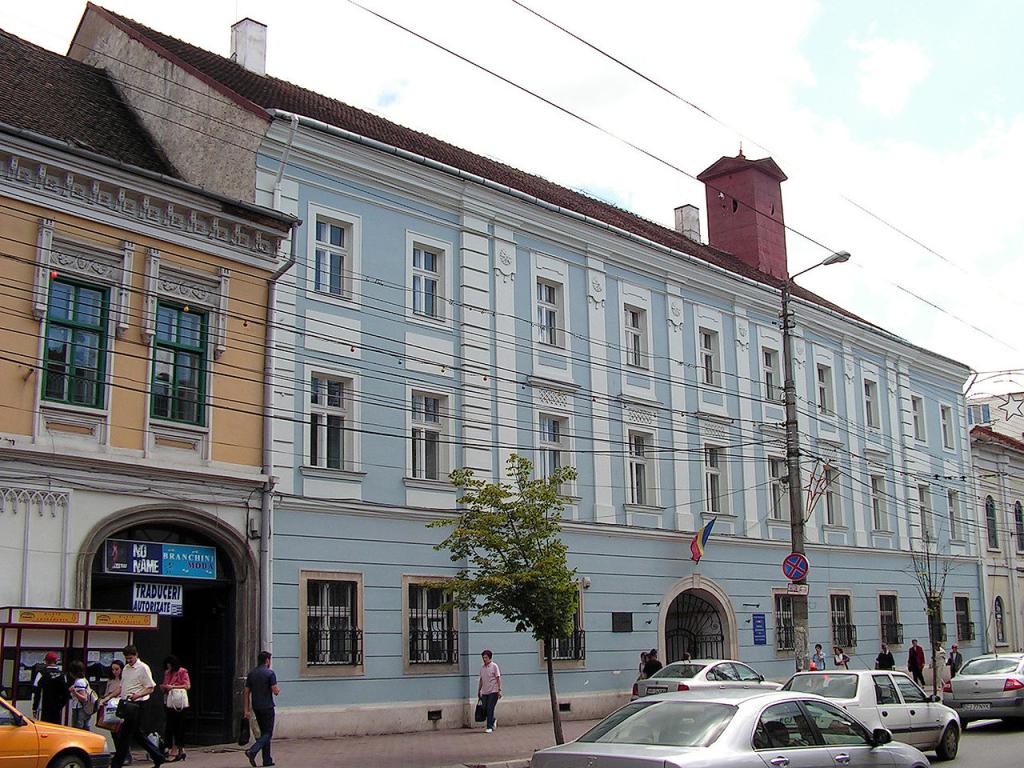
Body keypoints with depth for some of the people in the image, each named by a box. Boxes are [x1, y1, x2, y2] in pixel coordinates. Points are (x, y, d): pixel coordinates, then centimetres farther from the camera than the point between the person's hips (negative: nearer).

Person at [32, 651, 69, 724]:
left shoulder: (41, 673, -6)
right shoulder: (62, 675, 7)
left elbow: (36, 692, -5)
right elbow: (66, 693, 13)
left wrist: (34, 708, 1)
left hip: (44, 708, -4)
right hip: (58, 709, 4)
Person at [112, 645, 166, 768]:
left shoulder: (143, 668, -9)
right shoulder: (126, 668, 15)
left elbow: (151, 688, -11)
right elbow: (122, 687, 23)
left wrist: (137, 695, -26)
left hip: (136, 704, -8)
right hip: (126, 703, 8)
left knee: (126, 734, -5)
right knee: (136, 732, 12)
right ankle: (158, 757, 18)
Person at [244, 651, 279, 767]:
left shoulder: (251, 673, 8)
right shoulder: (270, 673, -11)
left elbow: (246, 692, 6)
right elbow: (275, 691, -15)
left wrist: (246, 710, 7)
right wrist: (278, 690, 9)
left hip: (256, 707, 6)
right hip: (267, 707, -6)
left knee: (264, 732, 14)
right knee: (268, 733, -1)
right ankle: (252, 751, -20)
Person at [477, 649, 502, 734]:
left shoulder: (494, 666, -4)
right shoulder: (482, 668, 12)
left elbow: (498, 678, -6)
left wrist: (499, 690, -12)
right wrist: (479, 691, 17)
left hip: (493, 692, -6)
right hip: (484, 692, 6)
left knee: (490, 709, -9)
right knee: (485, 709, 5)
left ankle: (490, 727, -3)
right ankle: (493, 721, 29)